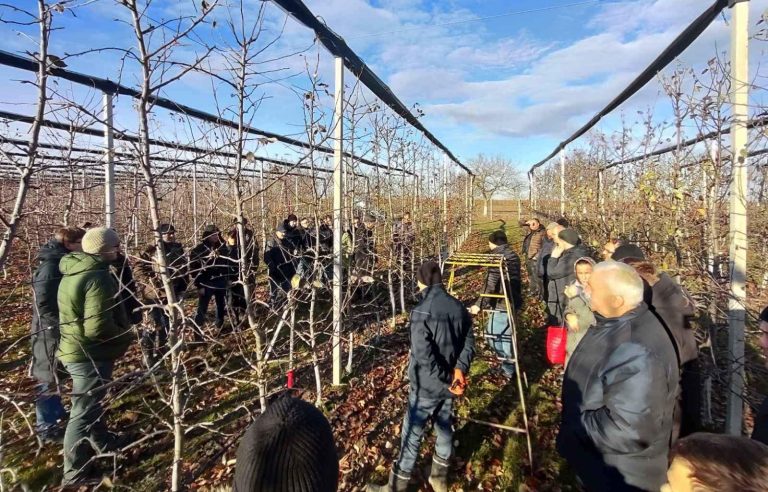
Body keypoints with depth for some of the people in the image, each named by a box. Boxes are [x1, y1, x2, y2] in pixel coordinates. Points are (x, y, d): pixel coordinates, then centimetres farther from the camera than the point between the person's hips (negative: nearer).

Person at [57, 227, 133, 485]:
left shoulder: (73, 272, 5)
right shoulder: (99, 278, -26)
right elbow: (98, 328, -31)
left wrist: (121, 332, 14)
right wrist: (126, 335, -12)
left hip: (75, 349, 10)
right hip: (90, 354, -10)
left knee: (91, 402, 27)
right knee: (84, 411, 6)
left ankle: (102, 440, 48)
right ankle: (75, 471, 22)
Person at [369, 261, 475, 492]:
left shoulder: (421, 312, -22)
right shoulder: (459, 307, -2)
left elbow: (423, 356, -26)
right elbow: (469, 341, 1)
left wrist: (447, 380, -16)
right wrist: (459, 369, -8)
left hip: (427, 385, -6)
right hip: (450, 383, 6)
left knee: (412, 435, 8)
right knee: (445, 428, 22)